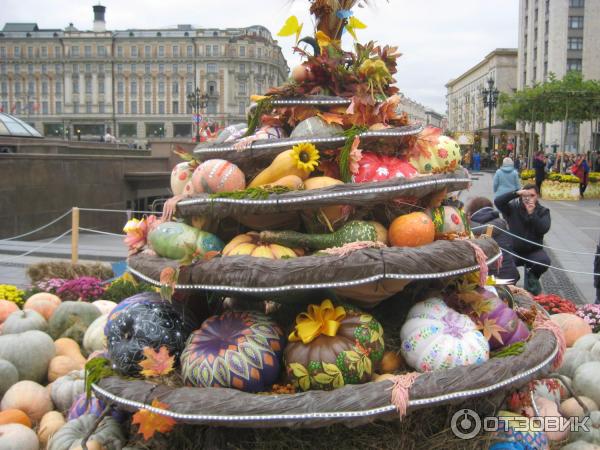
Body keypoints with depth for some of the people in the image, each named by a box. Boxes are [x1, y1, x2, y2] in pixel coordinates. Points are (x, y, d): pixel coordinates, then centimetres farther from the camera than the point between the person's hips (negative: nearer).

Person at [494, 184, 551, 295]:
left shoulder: (543, 211, 1)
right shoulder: (513, 207, -2)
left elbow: (544, 229, -16)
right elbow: (497, 201, -20)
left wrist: (532, 213, -22)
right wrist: (516, 193, -27)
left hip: (534, 250, 1)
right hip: (513, 250, -1)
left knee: (544, 261, -30)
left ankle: (532, 278, 4)